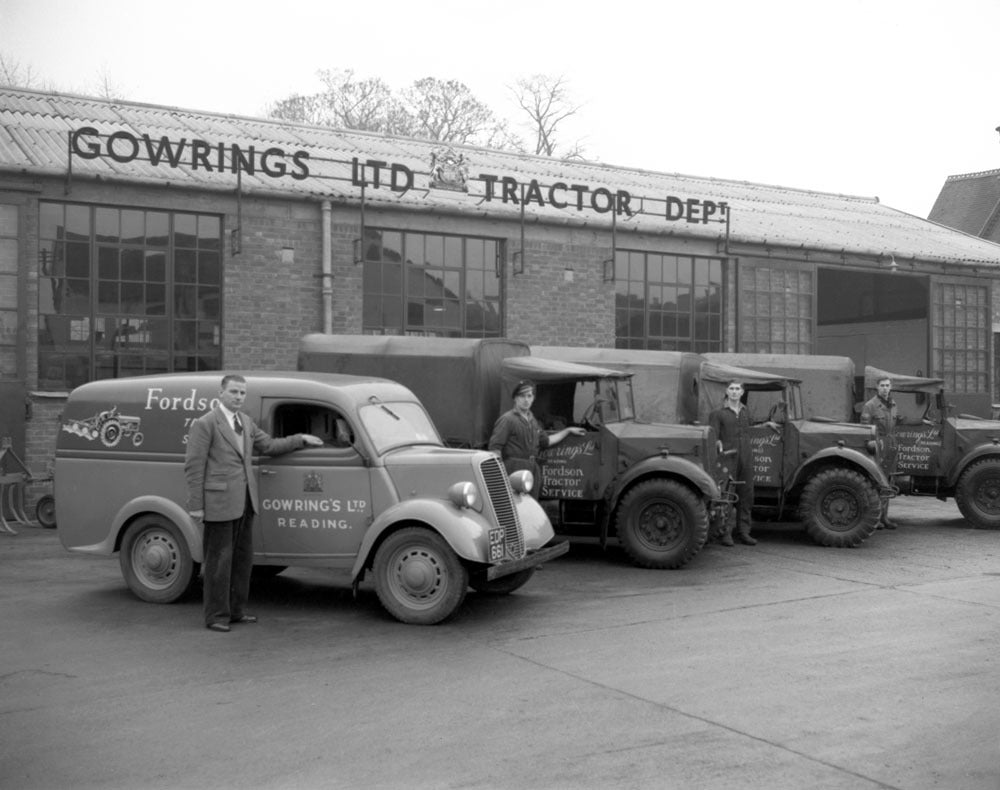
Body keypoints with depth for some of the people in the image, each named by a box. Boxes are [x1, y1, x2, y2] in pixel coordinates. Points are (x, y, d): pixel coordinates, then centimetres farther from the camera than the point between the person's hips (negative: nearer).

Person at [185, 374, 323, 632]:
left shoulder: (245, 422, 14)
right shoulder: (204, 424, -9)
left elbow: (269, 446, 22)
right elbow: (193, 466, -10)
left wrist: (301, 439, 14)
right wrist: (196, 506, -12)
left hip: (244, 501, 8)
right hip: (219, 502, -8)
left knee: (243, 558, 13)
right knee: (219, 560, -1)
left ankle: (236, 610, 25)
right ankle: (216, 616, 10)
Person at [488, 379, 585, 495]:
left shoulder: (532, 420, 18)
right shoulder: (507, 419, -8)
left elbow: (545, 441, 29)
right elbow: (494, 447, -12)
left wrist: (568, 430, 31)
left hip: (533, 471, 8)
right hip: (514, 472, -8)